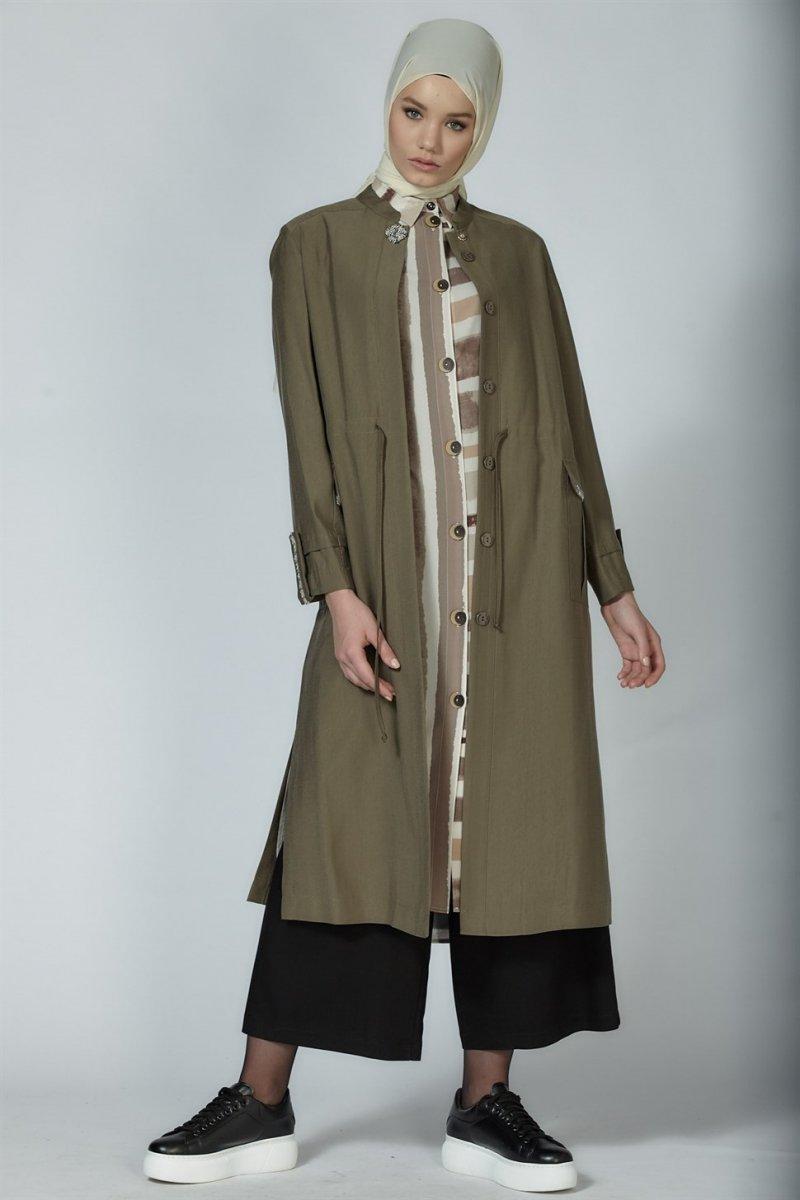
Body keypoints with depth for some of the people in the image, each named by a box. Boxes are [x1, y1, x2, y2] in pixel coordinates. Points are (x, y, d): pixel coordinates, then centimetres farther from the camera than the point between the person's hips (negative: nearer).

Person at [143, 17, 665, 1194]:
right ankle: (262, 1101, 6)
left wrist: (614, 588, 9)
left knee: (511, 819, 1)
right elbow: (311, 431, -2)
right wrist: (336, 588, -13)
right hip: (388, 566, -2)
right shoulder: (315, 245, 6)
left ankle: (487, 1101, 10)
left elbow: (567, 424, 13)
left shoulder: (517, 252, 13)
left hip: (519, 570, 2)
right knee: (342, 817, -4)